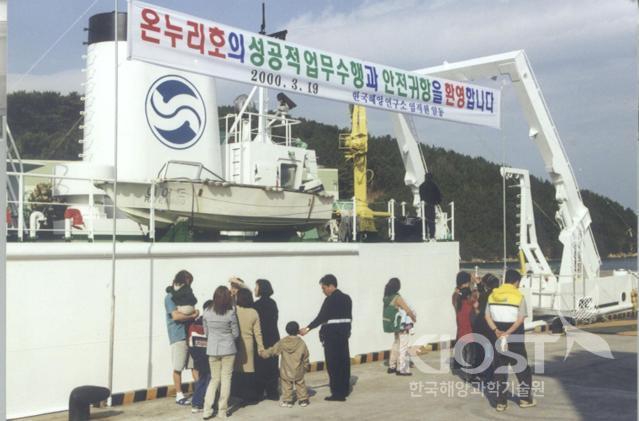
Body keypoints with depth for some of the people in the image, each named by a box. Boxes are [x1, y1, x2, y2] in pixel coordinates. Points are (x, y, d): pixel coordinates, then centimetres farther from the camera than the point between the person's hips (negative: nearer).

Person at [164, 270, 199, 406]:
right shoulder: (170, 297, -6)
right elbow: (176, 315, -18)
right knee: (178, 368, 2)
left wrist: (195, 314, 1)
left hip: (190, 334, 7)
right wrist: (193, 315, -8)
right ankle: (179, 395, 10)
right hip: (178, 336, -7)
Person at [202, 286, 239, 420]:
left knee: (214, 379, 13)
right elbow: (236, 334, -4)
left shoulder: (207, 312, -5)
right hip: (228, 349, -3)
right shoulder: (230, 313, -13)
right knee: (226, 379, 8)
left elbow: (206, 332, 7)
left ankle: (207, 410, 4)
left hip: (212, 349, 3)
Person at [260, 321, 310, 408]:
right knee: (300, 384, 14)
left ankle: (287, 401, 9)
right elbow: (305, 358, 1)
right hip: (298, 371, 1)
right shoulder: (301, 343, -7)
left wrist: (262, 353, 12)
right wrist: (305, 366, 16)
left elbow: (272, 350, -1)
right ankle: (303, 399, 17)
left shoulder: (282, 343, -7)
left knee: (286, 385, 10)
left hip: (286, 371, -1)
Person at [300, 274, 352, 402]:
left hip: (332, 335, -8)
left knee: (333, 364, -2)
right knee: (344, 362, 12)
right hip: (344, 333, 8)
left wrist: (307, 328, -21)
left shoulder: (330, 300, -15)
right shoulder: (347, 298, 10)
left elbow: (321, 317, -21)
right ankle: (344, 390, 20)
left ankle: (337, 393, -1)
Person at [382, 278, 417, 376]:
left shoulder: (387, 298, 2)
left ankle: (392, 366, 26)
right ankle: (402, 369, 2)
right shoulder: (397, 298, -20)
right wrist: (414, 318, 3)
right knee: (403, 347, -1)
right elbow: (408, 310, -16)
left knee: (396, 345, 19)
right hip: (401, 326, -8)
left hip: (394, 325, 8)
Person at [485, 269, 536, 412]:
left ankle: (500, 402, 8)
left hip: (498, 338, 4)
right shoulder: (519, 296, -9)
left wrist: (496, 330, -11)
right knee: (522, 368, 12)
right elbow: (520, 319, -17)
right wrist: (508, 333, -19)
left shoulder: (493, 295, 4)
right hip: (515, 339, -4)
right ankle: (525, 398, 19)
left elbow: (487, 316, -1)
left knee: (499, 368, 8)